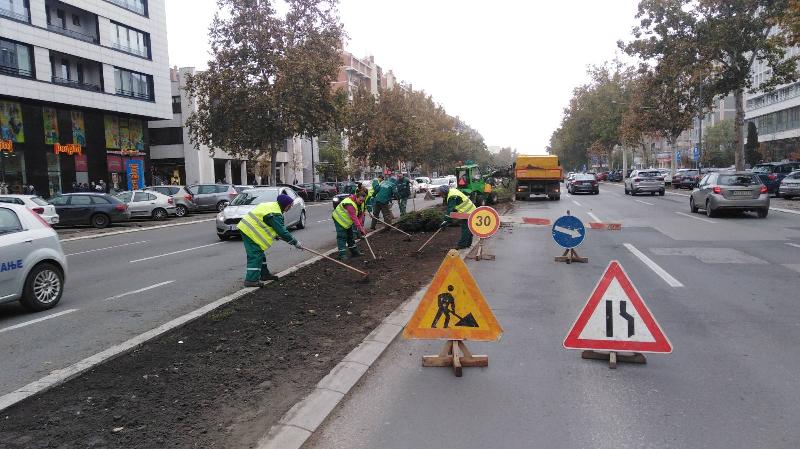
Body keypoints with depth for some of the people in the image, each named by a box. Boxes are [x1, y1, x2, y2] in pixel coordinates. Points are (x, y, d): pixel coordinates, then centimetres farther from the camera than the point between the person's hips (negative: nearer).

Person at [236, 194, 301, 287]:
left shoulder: (271, 205, 13)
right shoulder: (276, 214, -18)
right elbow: (282, 232, -18)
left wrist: (276, 235, 26)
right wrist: (295, 242, -11)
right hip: (250, 232, -11)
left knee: (260, 252, 19)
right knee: (255, 255, -11)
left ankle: (264, 274, 29)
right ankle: (251, 280, -13)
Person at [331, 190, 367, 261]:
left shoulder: (359, 203, -6)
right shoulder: (350, 204, -36)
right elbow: (354, 218, -40)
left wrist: (361, 225, -10)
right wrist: (360, 229, -41)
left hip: (347, 221, 9)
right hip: (339, 220, -9)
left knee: (351, 236, 16)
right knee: (342, 237, -12)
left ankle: (354, 252, 26)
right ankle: (342, 255, -10)